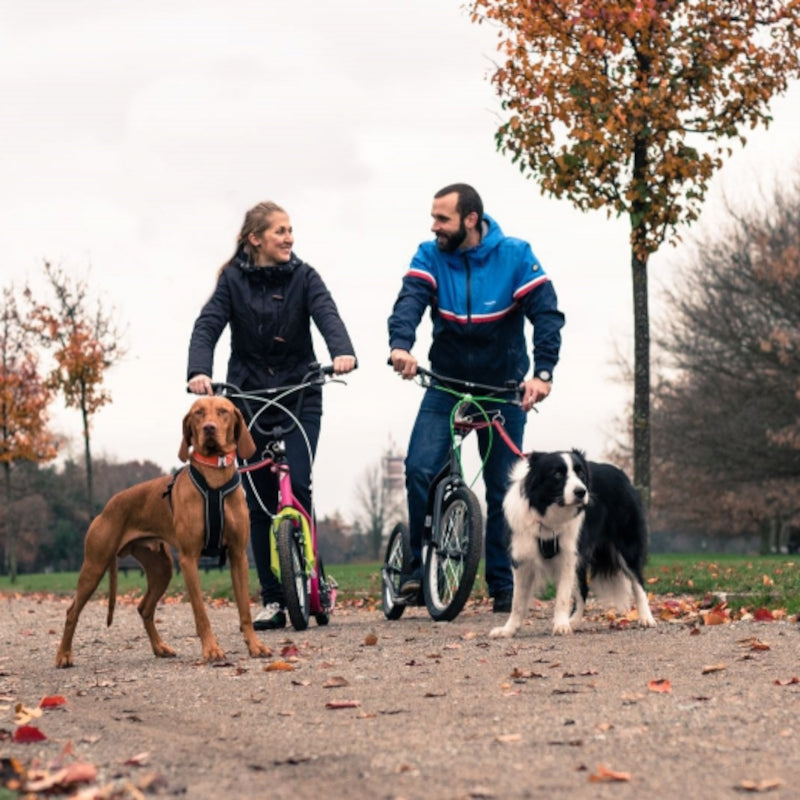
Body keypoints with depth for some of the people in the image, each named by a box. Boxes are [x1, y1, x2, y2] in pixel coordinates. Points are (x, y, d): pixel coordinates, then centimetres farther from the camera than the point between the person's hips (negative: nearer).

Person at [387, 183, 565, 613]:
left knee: (503, 488, 2)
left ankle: (503, 586, 13)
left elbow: (547, 313, -16)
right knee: (420, 468, -17)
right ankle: (417, 567, -1)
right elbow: (410, 300, -22)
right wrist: (400, 345, -43)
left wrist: (542, 372, -30)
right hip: (446, 383, 1)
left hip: (503, 388, -1)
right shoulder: (430, 256, -6)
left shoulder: (515, 256, -10)